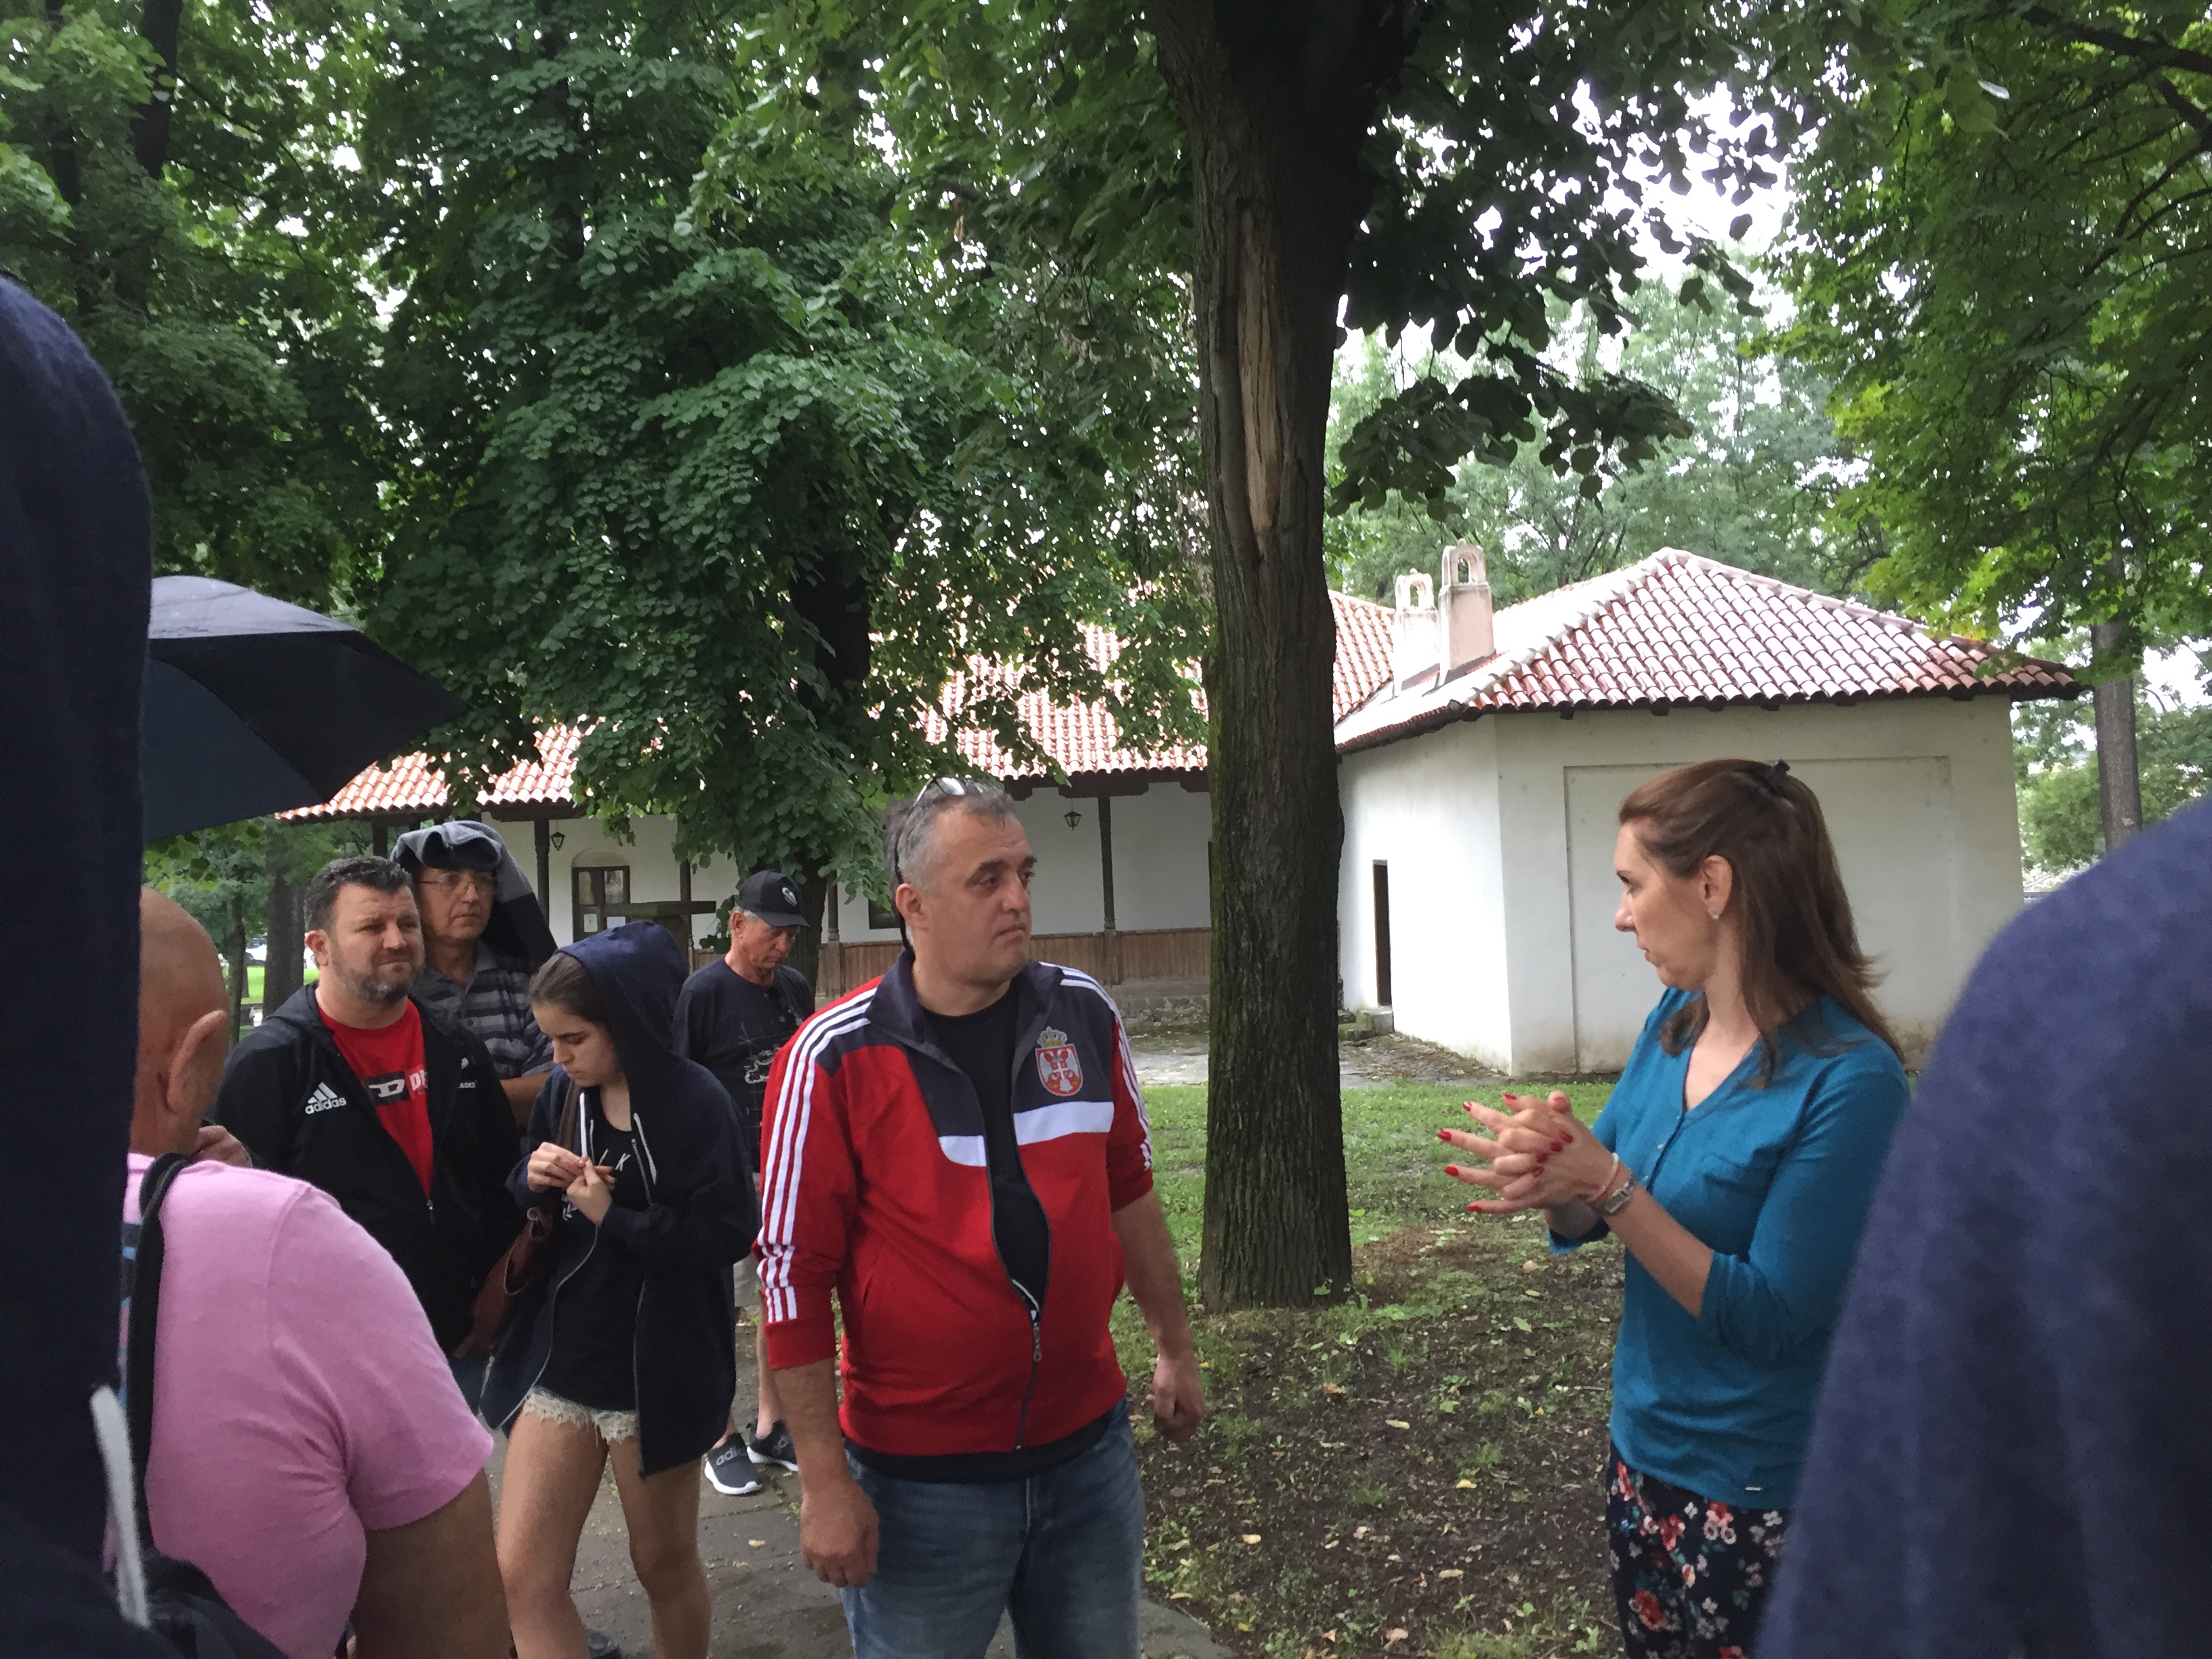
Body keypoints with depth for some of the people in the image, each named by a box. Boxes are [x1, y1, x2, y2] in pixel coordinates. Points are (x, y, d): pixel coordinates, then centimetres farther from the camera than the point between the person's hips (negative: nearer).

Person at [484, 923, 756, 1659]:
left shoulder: (693, 1100, -17)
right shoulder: (561, 1093, -1)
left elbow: (728, 1235, -21)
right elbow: (524, 1210, 10)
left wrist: (612, 1217, -20)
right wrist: (533, 1179, -11)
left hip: (656, 1369, -4)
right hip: (557, 1357, 5)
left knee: (664, 1564, 16)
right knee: (522, 1579, 3)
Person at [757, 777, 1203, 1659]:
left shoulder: (1083, 1013, -3)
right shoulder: (835, 1058, -16)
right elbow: (794, 1275, -12)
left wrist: (1176, 1348, 16)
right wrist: (825, 1482, -10)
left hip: (1088, 1447, 4)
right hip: (922, 1480, -4)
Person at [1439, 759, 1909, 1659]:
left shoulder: (1849, 1077, -23)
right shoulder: (1672, 1020, -2)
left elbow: (1768, 1317, -22)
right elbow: (1588, 1218, 2)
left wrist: (1606, 1183, -27)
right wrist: (1549, 1173, -19)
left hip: (1763, 1494, -7)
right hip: (1643, 1452, 7)